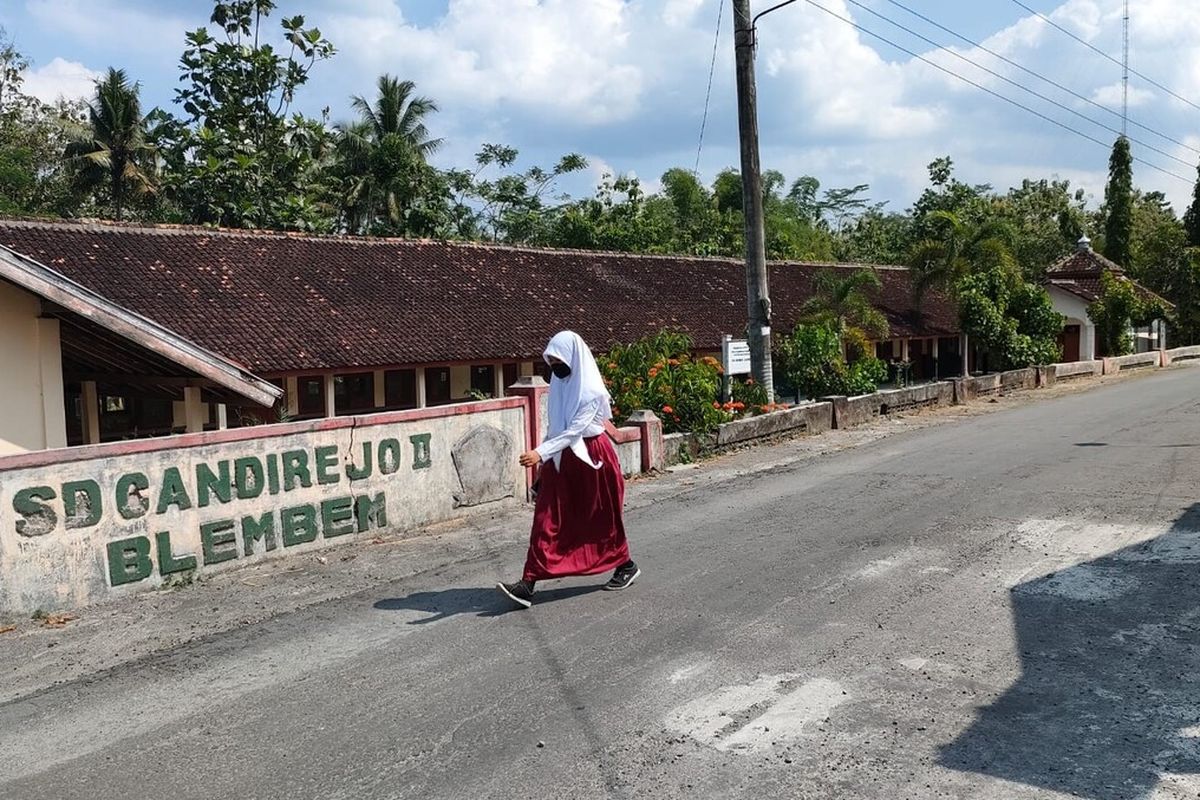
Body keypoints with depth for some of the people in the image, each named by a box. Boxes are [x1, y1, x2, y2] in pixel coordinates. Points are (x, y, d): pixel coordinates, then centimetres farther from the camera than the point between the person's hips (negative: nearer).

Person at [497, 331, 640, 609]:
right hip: (561, 458, 7)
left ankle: (626, 566, 34)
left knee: (601, 519, 10)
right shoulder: (559, 383, 5)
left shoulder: (591, 390, -18)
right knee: (547, 520, -2)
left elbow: (574, 430, -25)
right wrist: (544, 461, 15)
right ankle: (528, 585, -6)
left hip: (590, 458, -6)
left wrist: (541, 453, -33)